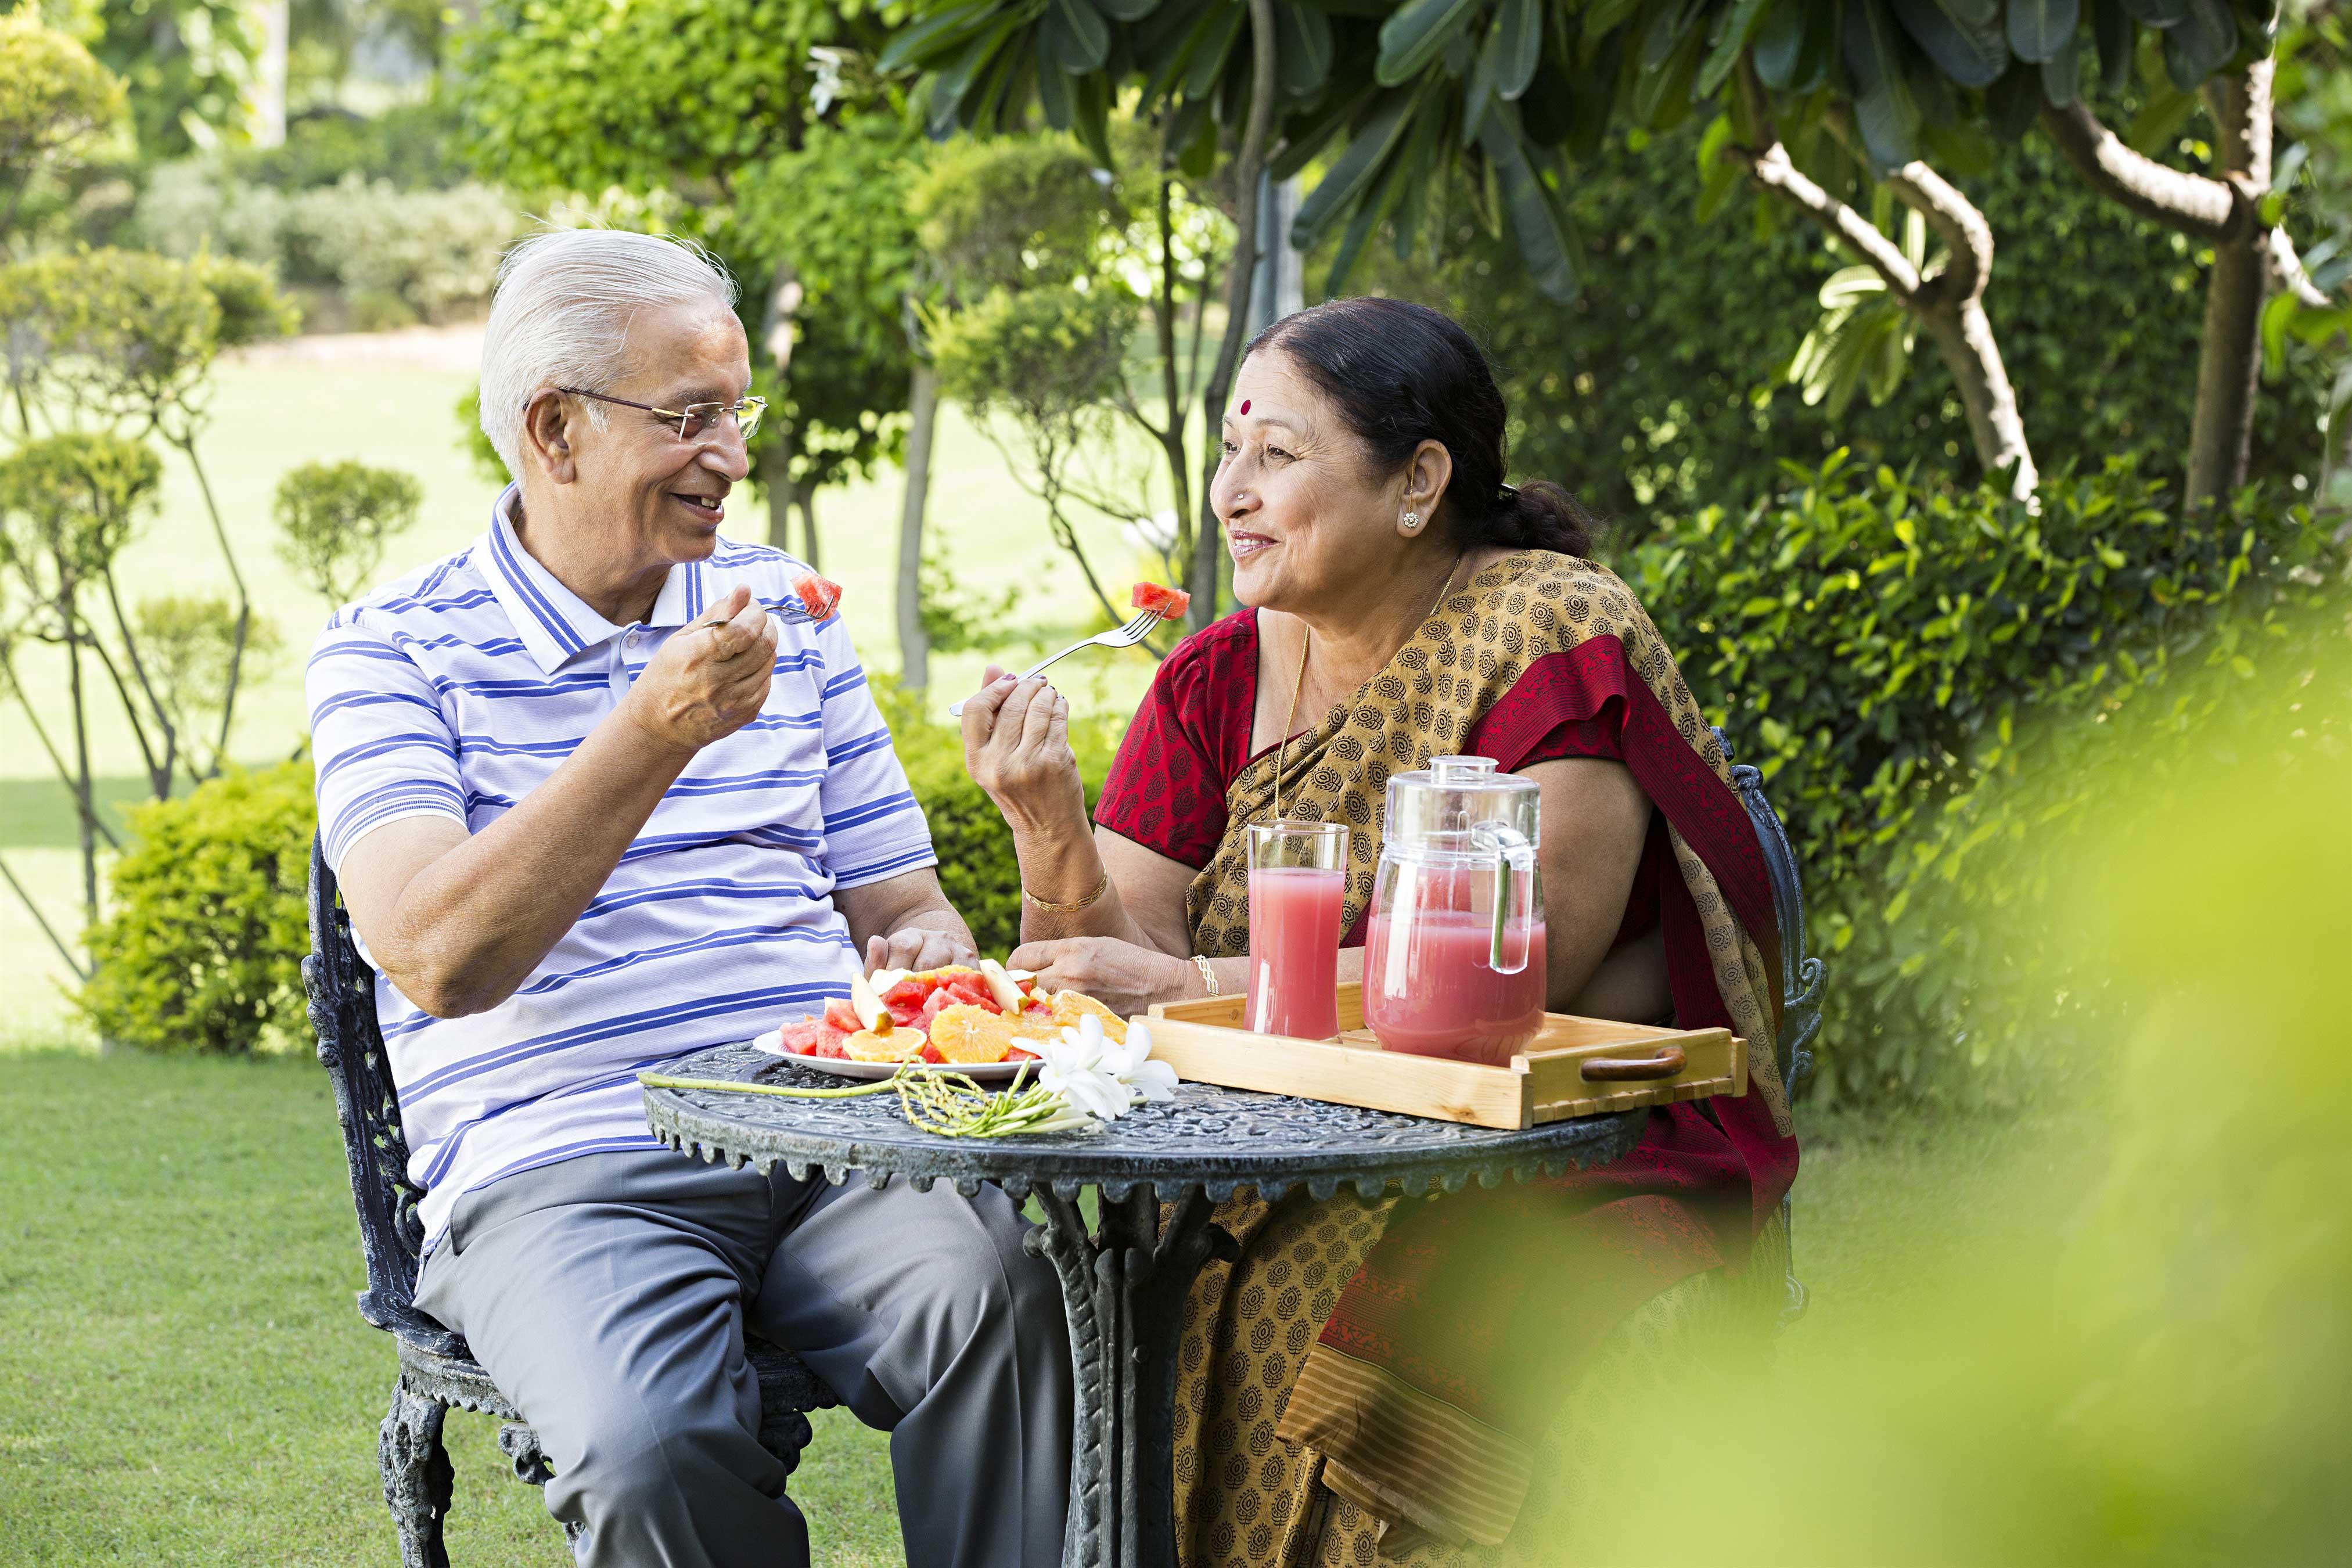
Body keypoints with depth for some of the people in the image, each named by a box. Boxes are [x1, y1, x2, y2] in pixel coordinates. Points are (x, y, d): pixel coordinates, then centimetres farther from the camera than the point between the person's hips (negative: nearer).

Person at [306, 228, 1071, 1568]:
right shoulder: (392, 649, 2)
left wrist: (927, 957, -3)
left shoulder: (784, 615, 18)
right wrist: (655, 731, -22)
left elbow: (904, 905, 23)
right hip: (563, 1174, -3)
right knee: (654, 1452, -34)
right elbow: (438, 961, -14)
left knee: (996, 1299, -30)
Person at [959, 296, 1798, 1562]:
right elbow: (1117, 960, 3)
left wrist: (1191, 987, -21)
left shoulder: (1553, 642, -9)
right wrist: (1052, 839, -18)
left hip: (1566, 1165, -5)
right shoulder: (1217, 681, 8)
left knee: (1314, 1299, -31)